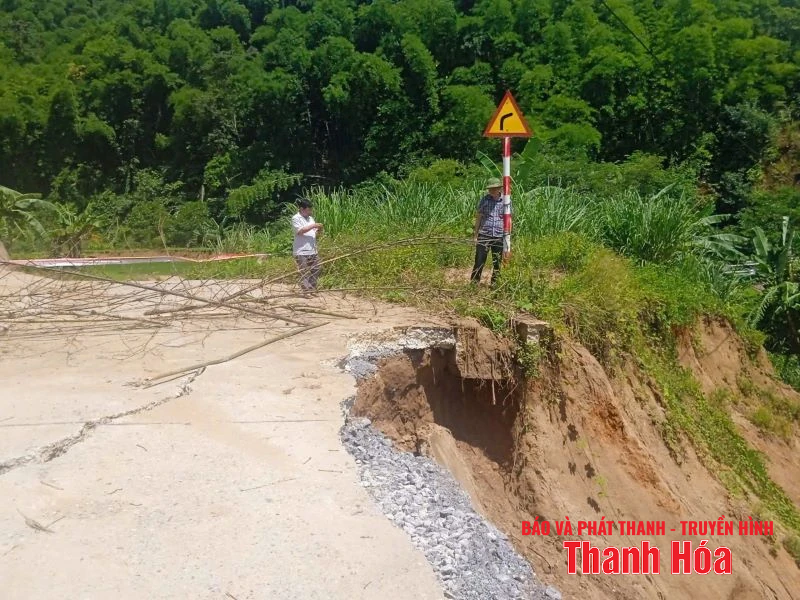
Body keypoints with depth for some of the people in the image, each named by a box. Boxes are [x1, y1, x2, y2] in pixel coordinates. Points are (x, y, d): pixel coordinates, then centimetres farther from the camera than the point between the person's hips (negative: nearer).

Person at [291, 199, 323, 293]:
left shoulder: (311, 218, 18)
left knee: (315, 271, 9)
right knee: (304, 273, -4)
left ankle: (313, 289, 19)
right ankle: (307, 291, 1)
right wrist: (313, 226, -17)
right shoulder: (296, 218, -6)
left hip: (313, 251, 8)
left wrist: (318, 230, -1)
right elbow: (300, 231, -19)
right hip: (301, 252, -8)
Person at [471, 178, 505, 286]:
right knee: (479, 261, -3)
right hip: (484, 235, -1)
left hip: (499, 236, 1)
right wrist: (475, 234, 6)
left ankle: (495, 283, 21)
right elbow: (478, 217, 8)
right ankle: (474, 283, 5)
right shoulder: (484, 199, 3)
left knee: (497, 263, 9)